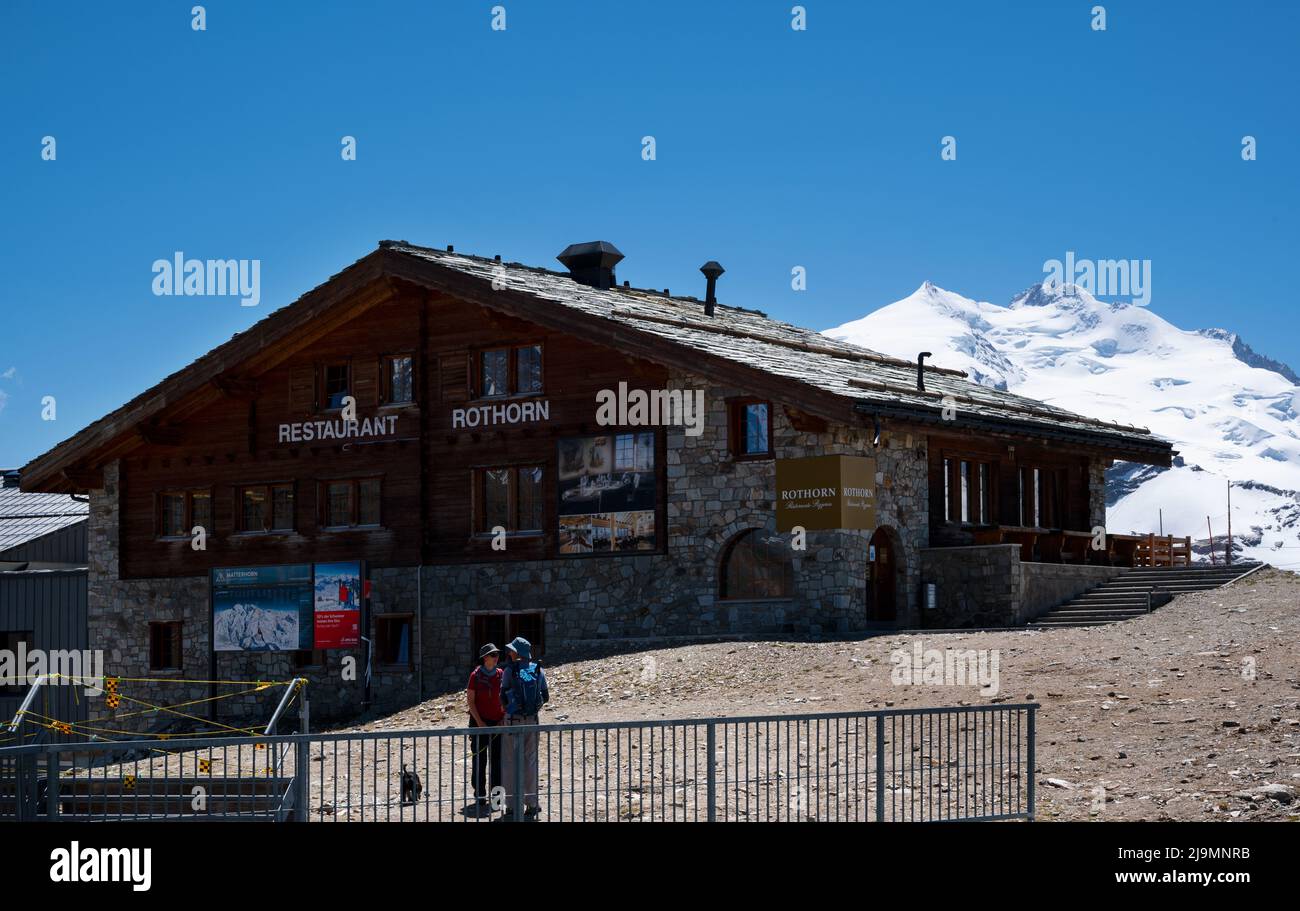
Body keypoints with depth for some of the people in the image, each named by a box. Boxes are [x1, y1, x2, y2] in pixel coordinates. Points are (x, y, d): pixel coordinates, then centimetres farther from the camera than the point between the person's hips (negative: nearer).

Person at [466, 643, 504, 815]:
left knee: (497, 760, 6)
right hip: (480, 723, -3)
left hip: (498, 723, 3)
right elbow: (470, 701, -5)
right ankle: (480, 798, 5)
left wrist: (504, 718, -1)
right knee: (479, 761, 0)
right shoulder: (476, 675, -4)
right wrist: (479, 722, -12)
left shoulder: (501, 674, 6)